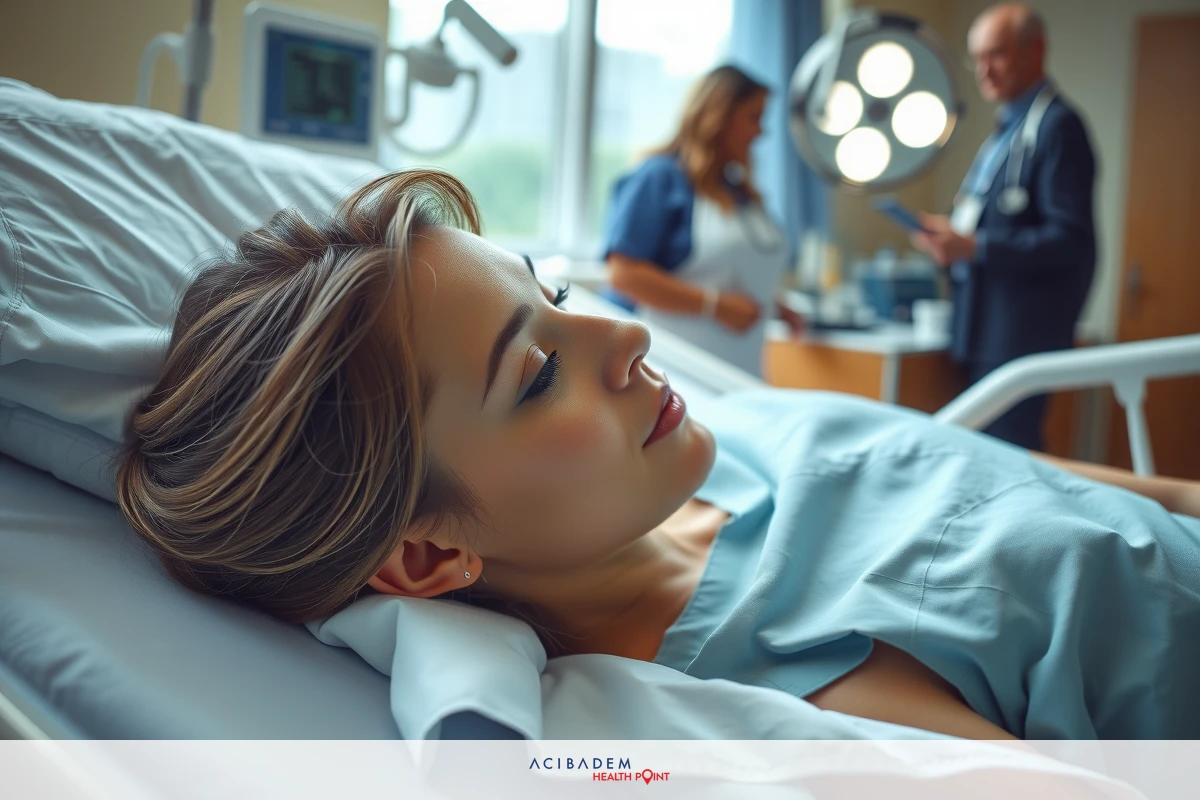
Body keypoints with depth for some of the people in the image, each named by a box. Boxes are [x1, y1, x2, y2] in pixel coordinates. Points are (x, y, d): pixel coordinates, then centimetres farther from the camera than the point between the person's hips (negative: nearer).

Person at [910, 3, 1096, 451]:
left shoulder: (1057, 126, -12)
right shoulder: (1008, 127, 18)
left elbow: (1071, 240, -19)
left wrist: (975, 247, -23)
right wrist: (955, 237, 5)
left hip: (1020, 334, -10)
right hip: (985, 330, 10)